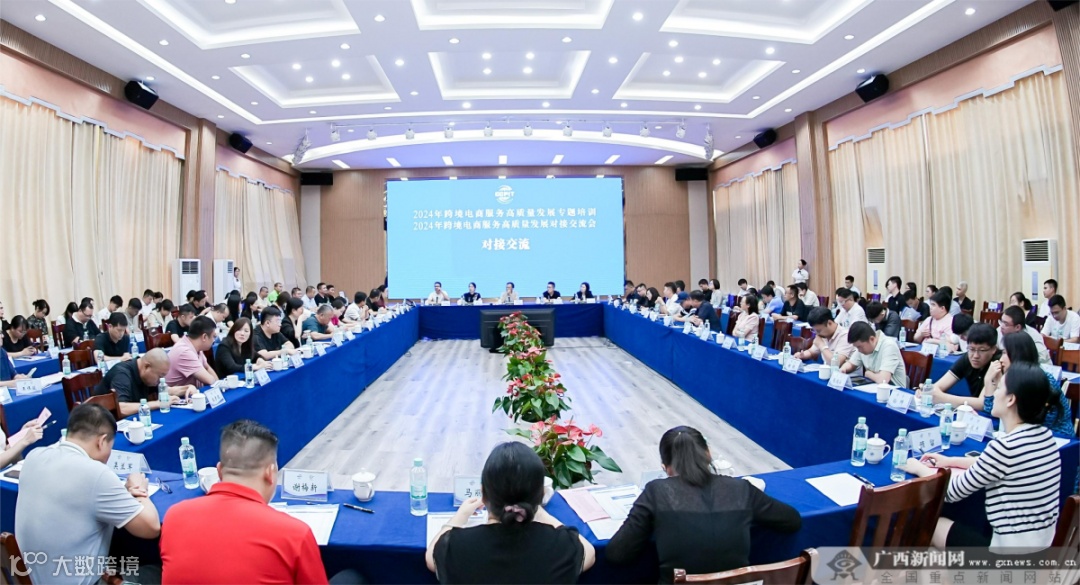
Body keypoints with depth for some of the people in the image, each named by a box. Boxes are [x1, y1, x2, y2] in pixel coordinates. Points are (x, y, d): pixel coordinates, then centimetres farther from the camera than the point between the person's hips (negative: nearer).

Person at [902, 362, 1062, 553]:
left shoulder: (1005, 446, -26)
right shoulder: (1045, 435, -3)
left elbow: (953, 492, -15)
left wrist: (920, 469, 0)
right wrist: (951, 461, 19)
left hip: (1013, 549, -7)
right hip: (1043, 541, 7)